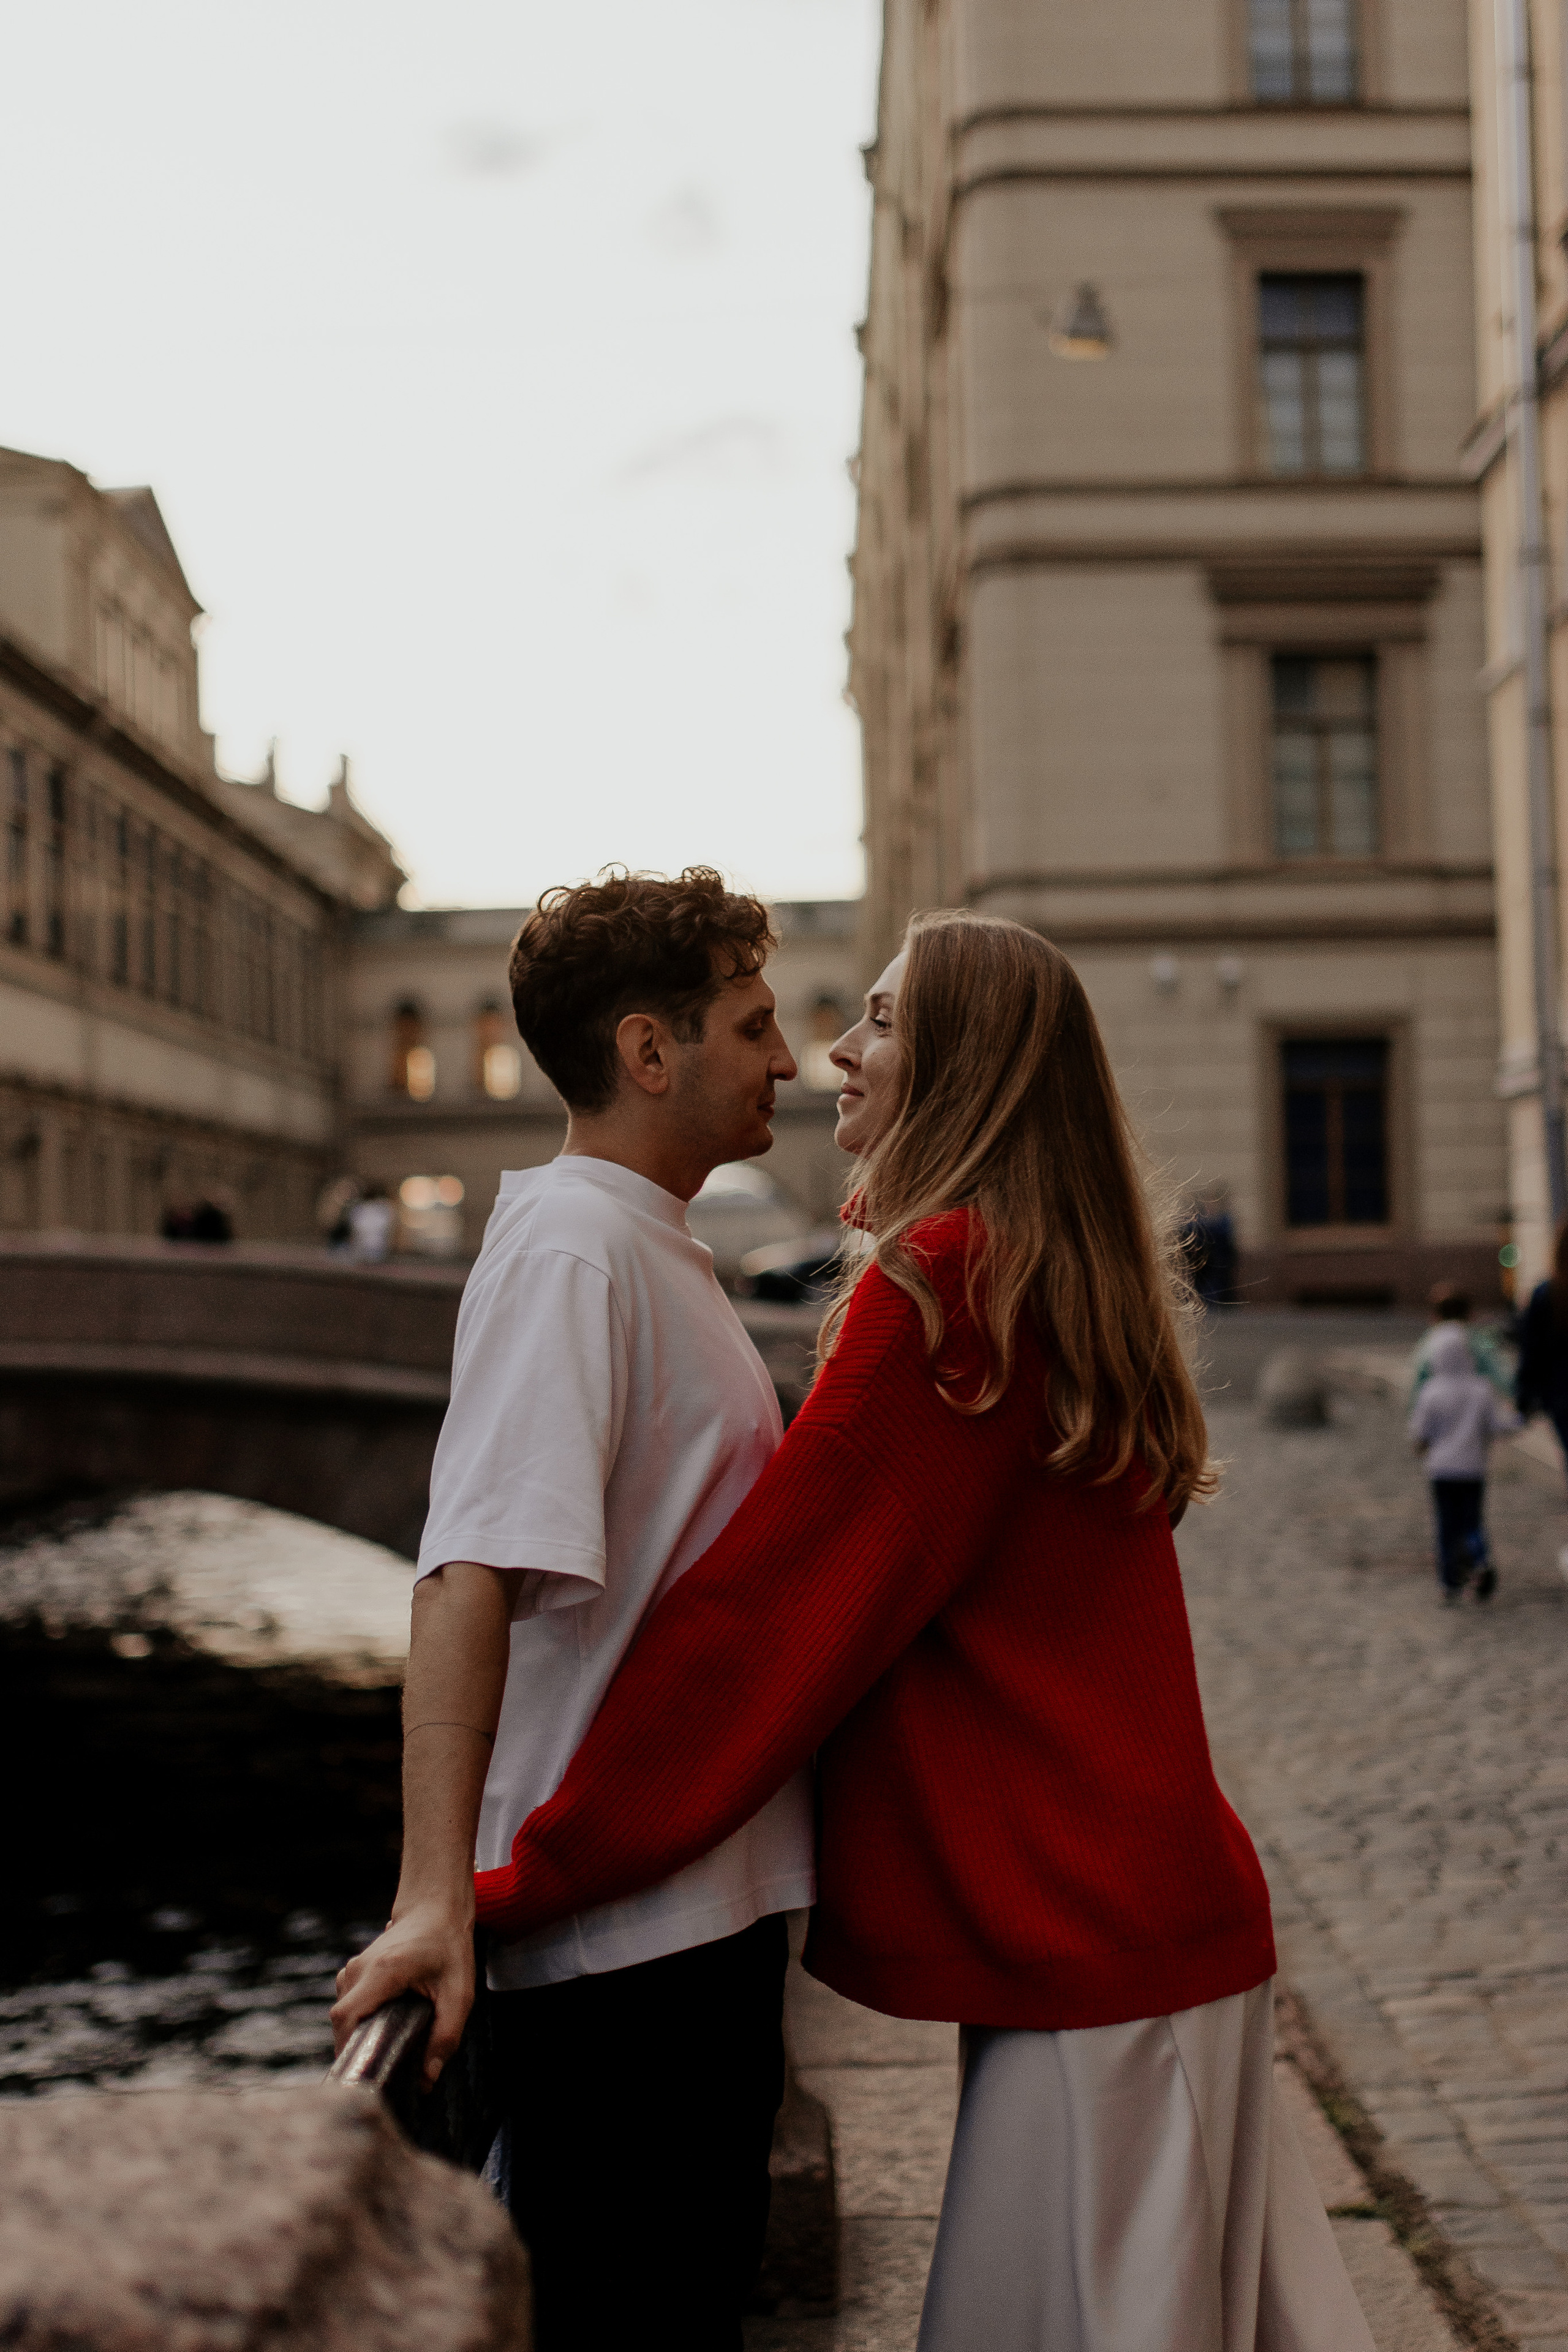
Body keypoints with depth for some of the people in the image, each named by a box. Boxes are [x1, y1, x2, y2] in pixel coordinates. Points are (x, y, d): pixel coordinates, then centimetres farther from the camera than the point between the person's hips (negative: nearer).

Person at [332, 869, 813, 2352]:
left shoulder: (649, 1245, 15)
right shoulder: (569, 1243, -17)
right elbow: (473, 1570, -28)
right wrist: (434, 1891, -35)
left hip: (705, 1896, 10)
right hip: (622, 1932, -10)